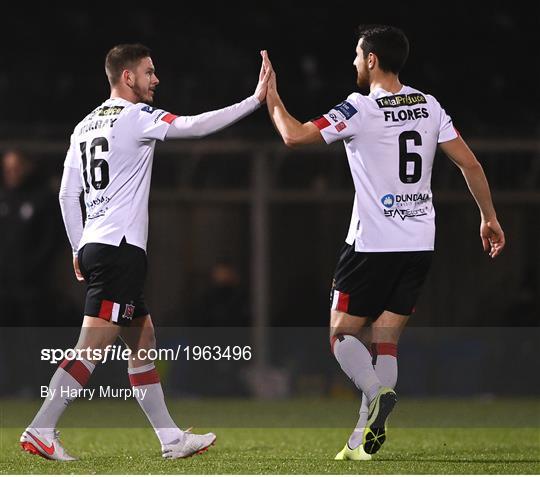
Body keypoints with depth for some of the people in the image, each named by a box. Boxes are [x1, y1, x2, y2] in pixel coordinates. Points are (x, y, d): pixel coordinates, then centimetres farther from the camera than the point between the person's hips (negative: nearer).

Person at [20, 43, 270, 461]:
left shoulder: (85, 126, 16)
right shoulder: (136, 118, -8)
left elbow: (67, 194, 17)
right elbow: (196, 126, -12)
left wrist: (79, 250, 22)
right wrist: (256, 100, -6)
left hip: (94, 249, 10)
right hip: (121, 249, -10)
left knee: (143, 342, 13)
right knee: (92, 346, -12)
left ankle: (172, 439, 15)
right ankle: (41, 429, -16)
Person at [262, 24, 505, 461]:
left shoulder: (360, 110, -12)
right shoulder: (429, 107, 6)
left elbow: (294, 135, -14)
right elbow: (469, 164, 6)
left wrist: (272, 97, 3)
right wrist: (489, 217, 16)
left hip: (373, 244, -5)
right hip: (420, 243, 5)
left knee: (343, 334, 6)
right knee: (384, 341, 8)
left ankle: (377, 392, -23)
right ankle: (366, 437, 1)